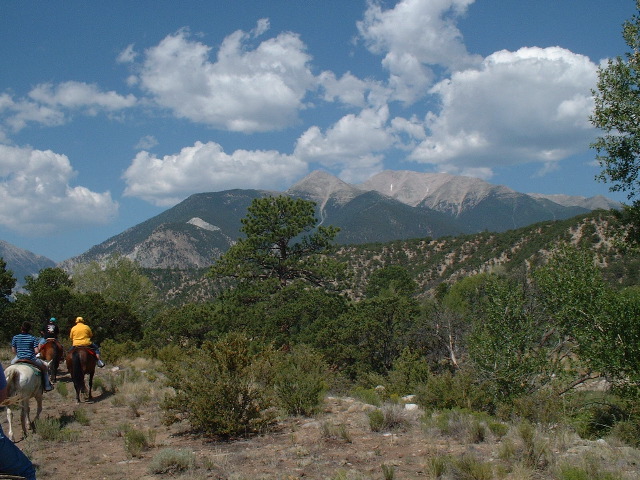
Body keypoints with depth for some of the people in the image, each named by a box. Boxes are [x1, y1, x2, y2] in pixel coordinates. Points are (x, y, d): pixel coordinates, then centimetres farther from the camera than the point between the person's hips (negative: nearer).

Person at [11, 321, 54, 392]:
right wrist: (39, 347, 11)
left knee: (12, 362, 38)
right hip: (31, 359, -3)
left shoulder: (15, 338, -1)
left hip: (19, 359, 3)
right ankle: (47, 386, 18)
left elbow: (14, 351, 5)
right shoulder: (33, 338, -7)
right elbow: (36, 351, -11)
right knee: (44, 367, 21)